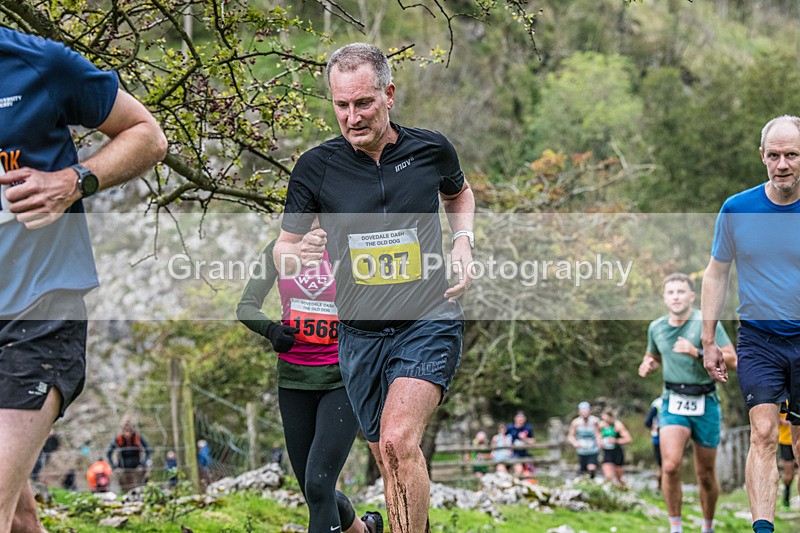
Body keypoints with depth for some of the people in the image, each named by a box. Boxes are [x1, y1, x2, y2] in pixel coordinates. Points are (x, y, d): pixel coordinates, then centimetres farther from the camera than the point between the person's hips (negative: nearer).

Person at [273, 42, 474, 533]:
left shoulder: (431, 149, -2)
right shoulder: (316, 167, -5)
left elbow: (459, 193, 22)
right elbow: (282, 249, 5)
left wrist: (463, 243, 4)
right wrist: (300, 253, -19)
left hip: (430, 322, -2)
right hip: (362, 333, 2)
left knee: (398, 440, -23)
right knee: (389, 457, 10)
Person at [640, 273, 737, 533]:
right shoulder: (656, 327, 6)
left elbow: (732, 360, -13)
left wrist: (698, 353, -24)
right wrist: (647, 366, 3)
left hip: (705, 404, -2)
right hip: (673, 402, 2)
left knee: (706, 475, 7)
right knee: (670, 465, -21)